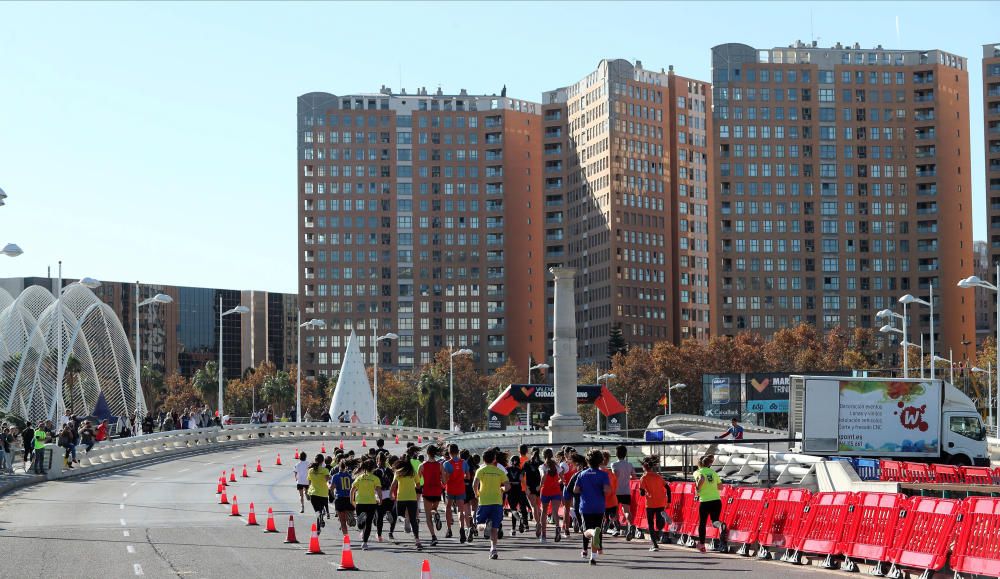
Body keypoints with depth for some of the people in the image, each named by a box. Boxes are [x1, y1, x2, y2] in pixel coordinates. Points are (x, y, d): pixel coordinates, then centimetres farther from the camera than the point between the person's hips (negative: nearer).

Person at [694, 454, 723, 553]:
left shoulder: (698, 472, 0)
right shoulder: (713, 472, 13)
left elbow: (702, 479, -23)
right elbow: (719, 487, 13)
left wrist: (697, 488, -9)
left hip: (705, 501, -3)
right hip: (717, 500, 3)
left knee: (702, 523, 14)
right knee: (715, 520, 14)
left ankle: (701, 544, 23)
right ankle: (719, 524, -24)